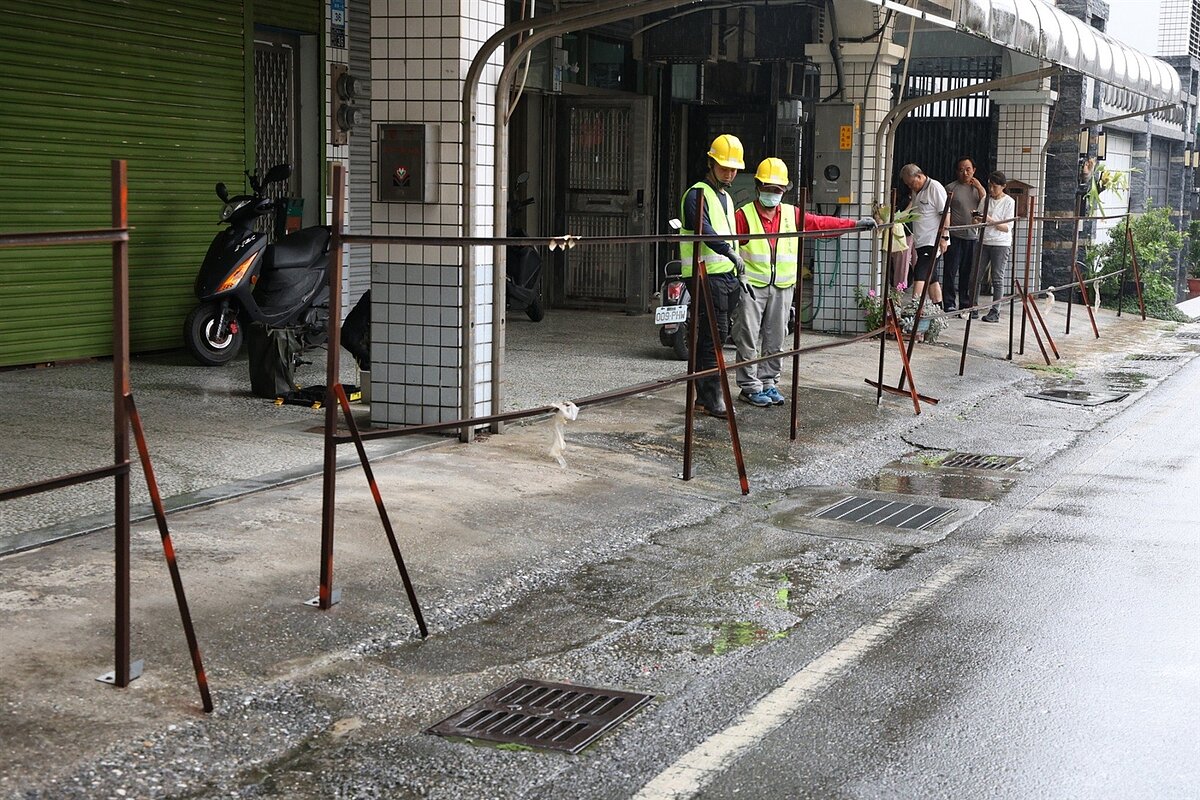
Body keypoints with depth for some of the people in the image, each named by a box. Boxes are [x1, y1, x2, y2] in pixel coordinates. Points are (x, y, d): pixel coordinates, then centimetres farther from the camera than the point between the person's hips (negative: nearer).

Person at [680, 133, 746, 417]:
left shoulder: (726, 197, 22)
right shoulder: (697, 194, -7)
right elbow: (704, 230, -23)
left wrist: (740, 276, 25)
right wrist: (731, 252, -36)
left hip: (727, 276, 9)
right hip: (707, 275, -9)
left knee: (715, 335, 9)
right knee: (713, 334, -12)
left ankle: (704, 394, 13)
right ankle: (712, 397, -11)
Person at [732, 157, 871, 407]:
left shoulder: (792, 214, 11)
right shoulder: (743, 215, -4)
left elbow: (821, 223, 11)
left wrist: (855, 224, 6)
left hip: (782, 288, 5)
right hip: (751, 286, -5)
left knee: (775, 339, 9)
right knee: (749, 339, -3)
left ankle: (768, 382, 18)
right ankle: (750, 386, 2)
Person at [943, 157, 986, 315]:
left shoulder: (977, 188, 15)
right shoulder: (951, 188, 1)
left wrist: (980, 189, -4)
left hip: (973, 236, 4)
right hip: (954, 236, -4)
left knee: (968, 273, 8)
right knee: (951, 271, -5)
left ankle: (966, 305, 13)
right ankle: (949, 303, 0)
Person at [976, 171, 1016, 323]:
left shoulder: (1009, 202, -4)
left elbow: (1007, 228, -8)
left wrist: (991, 221, -21)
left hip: (1001, 244, -5)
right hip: (983, 242, 5)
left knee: (997, 279, -1)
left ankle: (995, 312, 1)